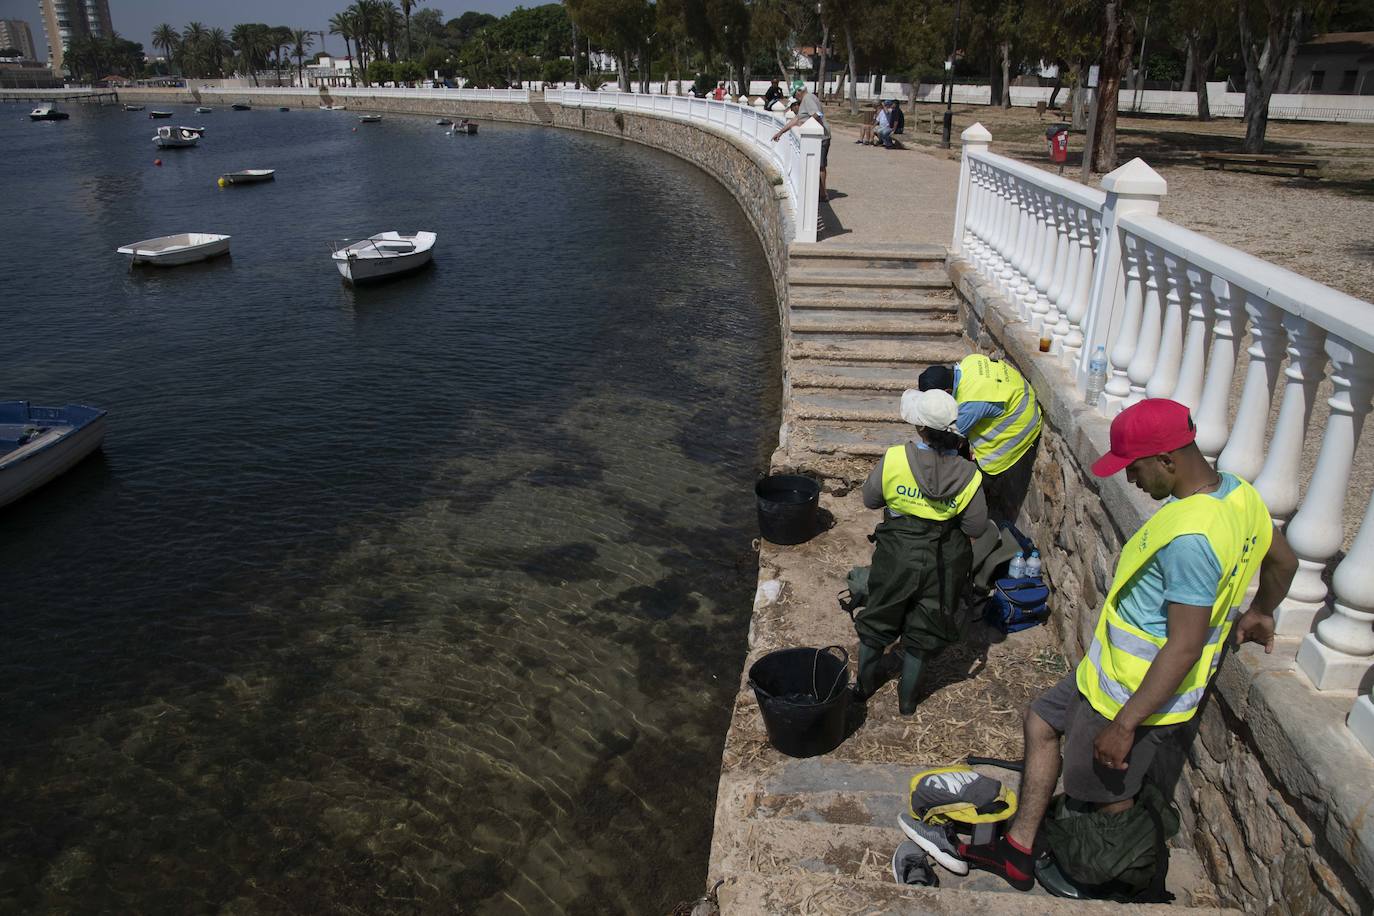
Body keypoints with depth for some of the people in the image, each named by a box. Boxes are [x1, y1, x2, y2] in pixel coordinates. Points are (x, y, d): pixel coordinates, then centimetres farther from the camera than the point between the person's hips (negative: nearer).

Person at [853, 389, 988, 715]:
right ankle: (907, 697, 34)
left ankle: (865, 684, 40)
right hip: (943, 564, 1)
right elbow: (976, 528, -9)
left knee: (878, 618, 22)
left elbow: (870, 499, -6)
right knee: (922, 630, 19)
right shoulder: (968, 475, -17)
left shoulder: (894, 459, -21)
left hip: (897, 556, 0)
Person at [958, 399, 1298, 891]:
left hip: (1136, 694, -10)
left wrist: (1125, 724, -23)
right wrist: (1259, 612, 32)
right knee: (1041, 721, 20)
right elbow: (1283, 561, 14)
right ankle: (1017, 851, 29)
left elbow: (1184, 648, -30)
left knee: (1108, 798, 12)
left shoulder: (1190, 536, -33)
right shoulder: (1239, 492, -3)